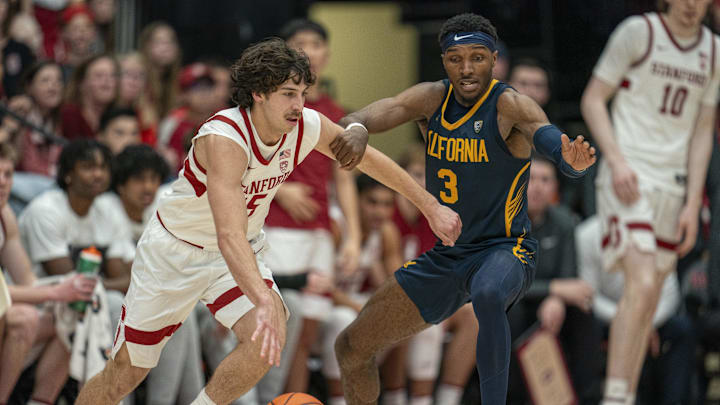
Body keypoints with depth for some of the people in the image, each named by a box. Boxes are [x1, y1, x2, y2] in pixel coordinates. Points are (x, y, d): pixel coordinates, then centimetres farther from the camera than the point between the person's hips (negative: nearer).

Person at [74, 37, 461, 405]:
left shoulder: (308, 127, -16)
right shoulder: (225, 138, -36)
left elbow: (368, 158, 5)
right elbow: (229, 236, -47)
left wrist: (431, 206, 8)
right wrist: (265, 301, -59)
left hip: (241, 252, 5)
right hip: (173, 251, -5)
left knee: (265, 339, -24)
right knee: (125, 371, 1)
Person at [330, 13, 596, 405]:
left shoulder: (509, 106, -17)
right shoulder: (433, 99, -1)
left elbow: (547, 135, -36)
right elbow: (383, 110, -15)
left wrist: (572, 160, -61)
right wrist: (356, 127, -41)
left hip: (503, 249, -6)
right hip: (445, 256, 6)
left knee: (489, 296, -43)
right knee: (351, 347, 9)